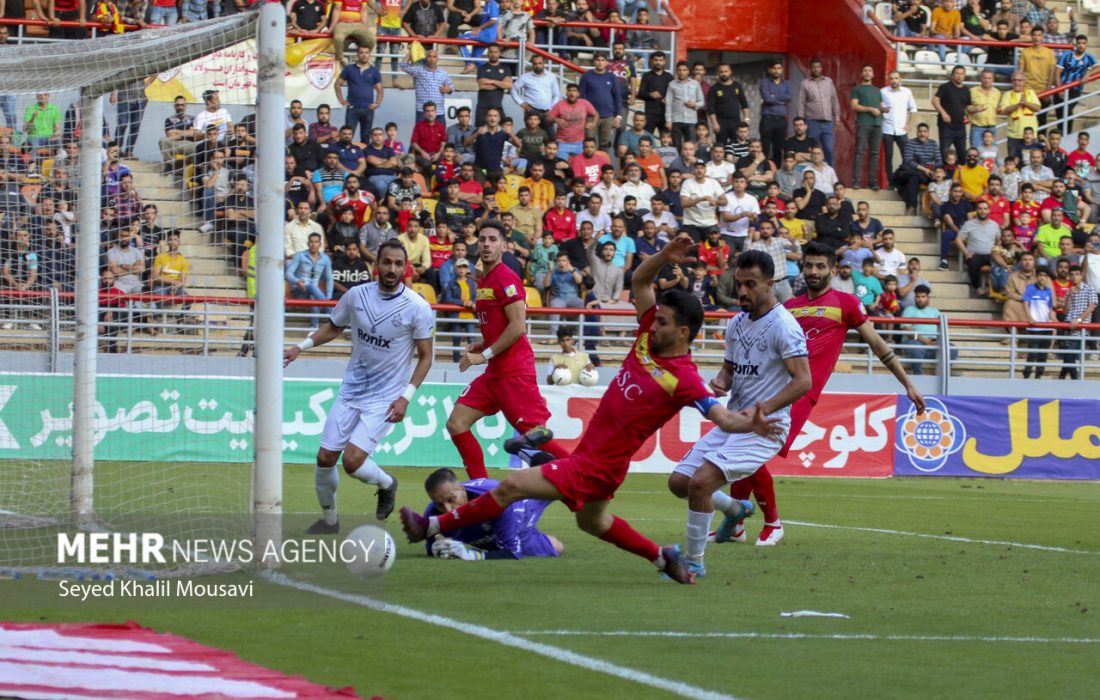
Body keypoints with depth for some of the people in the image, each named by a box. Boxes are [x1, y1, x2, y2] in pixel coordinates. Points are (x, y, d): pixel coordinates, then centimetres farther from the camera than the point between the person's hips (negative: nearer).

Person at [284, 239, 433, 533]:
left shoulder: (418, 308, -14)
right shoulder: (357, 295, -3)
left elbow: (425, 357, -5)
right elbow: (334, 327, 16)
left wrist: (406, 397, -14)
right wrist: (300, 347, 3)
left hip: (385, 398, -4)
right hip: (351, 390, 4)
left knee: (353, 460, -18)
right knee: (325, 458, 2)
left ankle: (387, 484, 15)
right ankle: (329, 519, 26)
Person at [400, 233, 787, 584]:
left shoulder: (684, 379, -21)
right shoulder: (649, 337, -1)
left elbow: (722, 416, -26)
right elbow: (639, 281, 4)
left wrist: (750, 425, -46)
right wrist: (665, 257, -12)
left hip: (597, 465, -9)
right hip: (590, 451, 9)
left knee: (511, 487, -11)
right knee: (591, 520, 33)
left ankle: (433, 526, 0)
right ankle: (662, 557, 42)